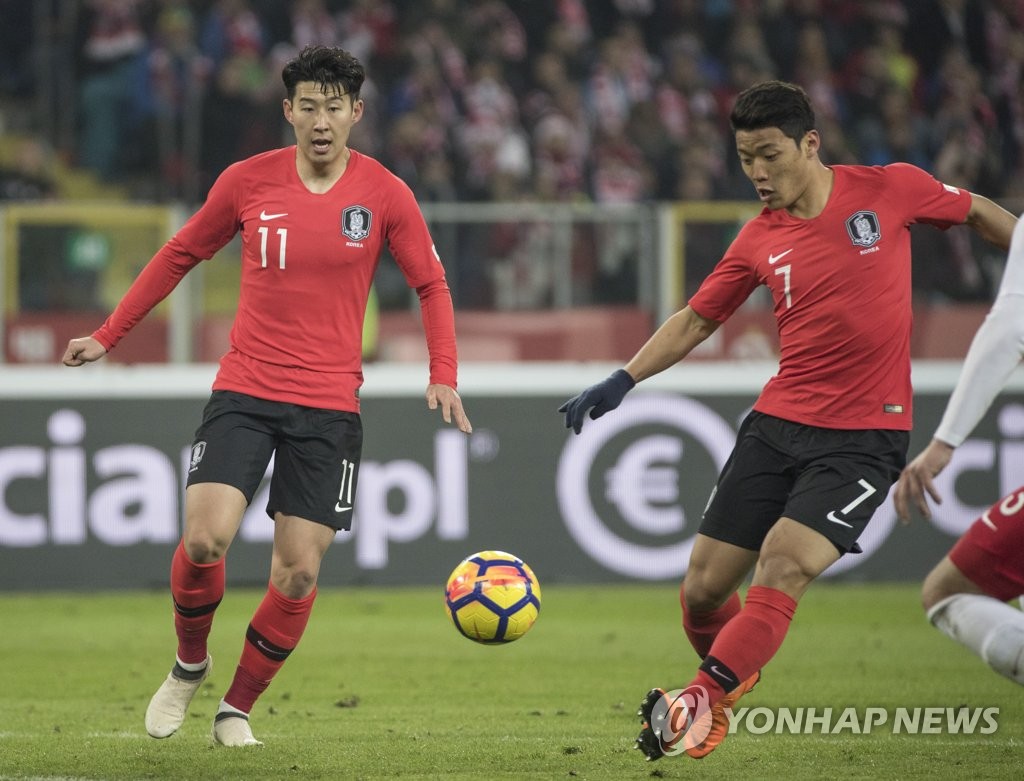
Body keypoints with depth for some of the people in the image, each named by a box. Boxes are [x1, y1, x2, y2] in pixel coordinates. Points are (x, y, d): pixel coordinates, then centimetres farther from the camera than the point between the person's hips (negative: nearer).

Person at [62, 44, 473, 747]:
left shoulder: (385, 195, -2)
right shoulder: (248, 182, 0)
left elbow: (431, 286, 6)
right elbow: (180, 254, 13)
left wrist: (444, 377, -7)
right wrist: (108, 336, 14)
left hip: (330, 407, 0)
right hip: (244, 392, 0)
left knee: (299, 572, -3)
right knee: (205, 538, -18)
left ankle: (239, 707, 17)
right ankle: (190, 665, 11)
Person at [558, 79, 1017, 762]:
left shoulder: (890, 190, -3)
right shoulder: (759, 241, 5)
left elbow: (980, 214, 13)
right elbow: (697, 320, 15)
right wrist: (623, 381, 6)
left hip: (866, 437, -4)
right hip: (777, 423, 4)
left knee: (784, 562, -25)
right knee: (703, 590, 1)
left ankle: (701, 699, -23)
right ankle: (733, 677, 30)